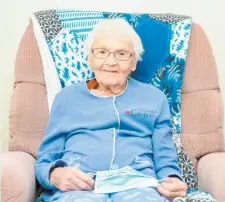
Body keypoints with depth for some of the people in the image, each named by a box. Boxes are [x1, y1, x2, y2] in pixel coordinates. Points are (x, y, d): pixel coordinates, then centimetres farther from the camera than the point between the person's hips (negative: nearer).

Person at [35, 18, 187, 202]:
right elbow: (44, 162, 16)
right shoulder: (67, 97, 21)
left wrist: (172, 182, -9)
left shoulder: (154, 98, 22)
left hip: (138, 183, 1)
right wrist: (55, 175, -8)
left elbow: (165, 161, 15)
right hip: (77, 186, 0)